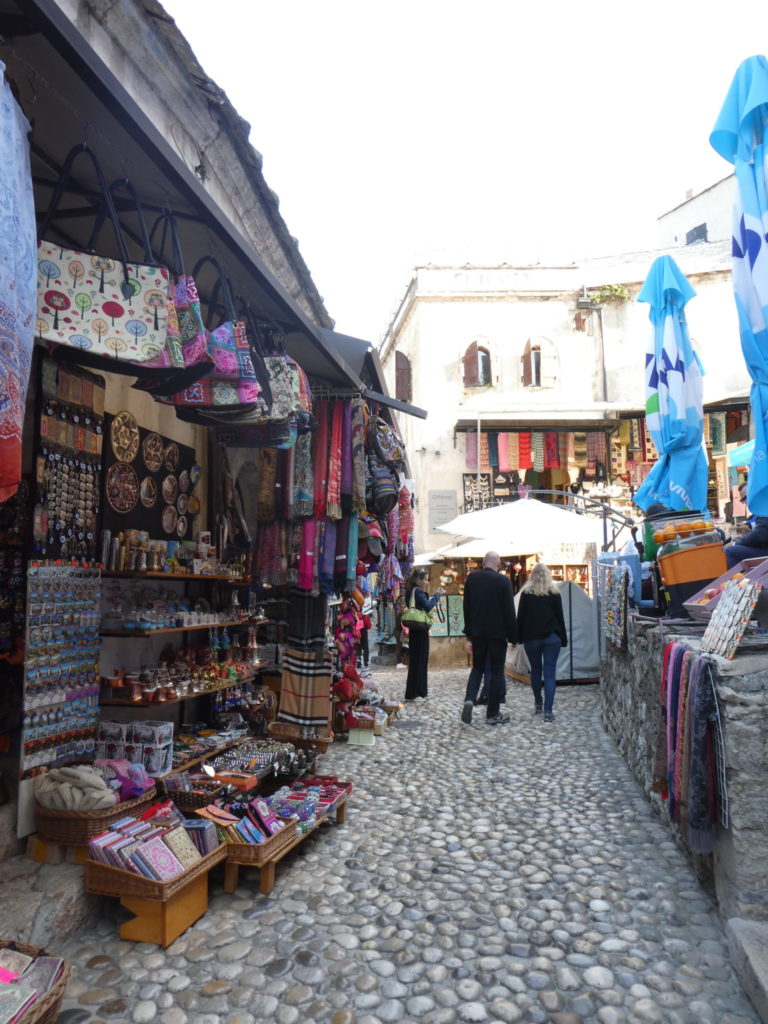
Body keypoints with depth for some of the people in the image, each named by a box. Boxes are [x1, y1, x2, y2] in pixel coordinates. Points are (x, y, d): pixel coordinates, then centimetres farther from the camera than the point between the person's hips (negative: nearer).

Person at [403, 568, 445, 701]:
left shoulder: (411, 591, 14)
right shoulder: (418, 591, -15)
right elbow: (428, 607, -23)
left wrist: (435, 595, 10)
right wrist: (437, 595, -12)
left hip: (414, 630, 9)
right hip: (421, 630, -9)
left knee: (415, 660, 13)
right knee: (420, 661, -1)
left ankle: (412, 693, 18)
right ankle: (417, 693, 4)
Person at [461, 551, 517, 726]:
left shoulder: (471, 578, 0)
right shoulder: (504, 581, -10)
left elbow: (466, 606, 6)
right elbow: (509, 611, -8)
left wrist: (469, 631, 14)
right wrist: (513, 636, 0)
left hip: (477, 632, 3)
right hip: (497, 633, -3)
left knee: (477, 667, 16)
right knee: (497, 672, 7)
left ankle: (469, 699, -6)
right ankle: (493, 714, 11)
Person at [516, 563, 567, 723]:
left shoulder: (526, 593, -1)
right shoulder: (554, 593, 1)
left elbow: (520, 617, 0)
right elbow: (560, 617, 3)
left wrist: (519, 637, 6)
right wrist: (563, 638, 8)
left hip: (531, 638, 0)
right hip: (551, 638, 0)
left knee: (535, 671, 16)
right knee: (549, 673, -2)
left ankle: (538, 704, 30)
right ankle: (548, 711, -9)